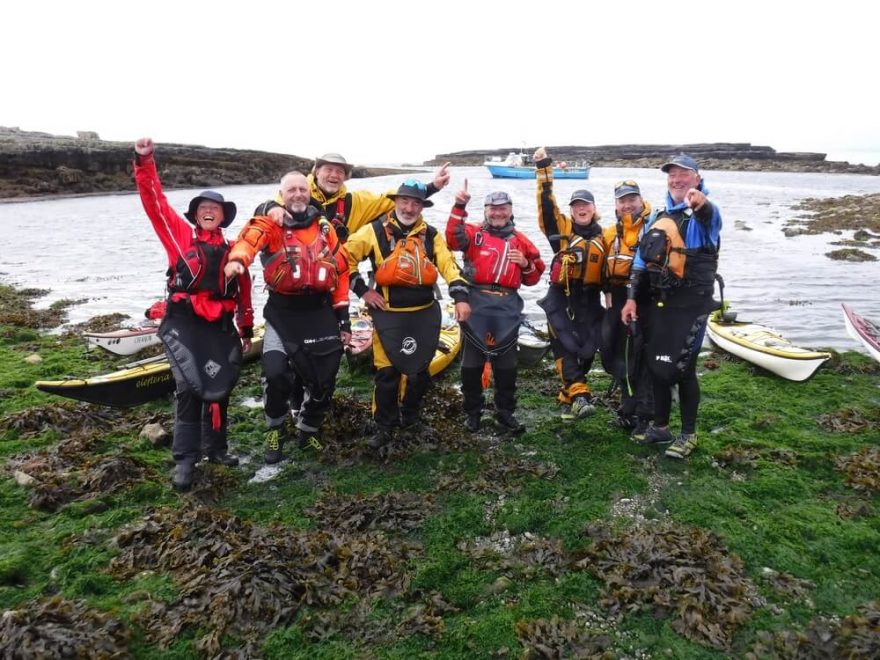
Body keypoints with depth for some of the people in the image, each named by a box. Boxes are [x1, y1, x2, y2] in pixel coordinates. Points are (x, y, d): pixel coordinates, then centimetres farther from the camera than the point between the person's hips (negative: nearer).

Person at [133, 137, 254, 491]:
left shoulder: (232, 251, 11)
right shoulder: (180, 235, 6)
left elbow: (243, 292, 15)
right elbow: (155, 202, -2)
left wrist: (246, 327, 16)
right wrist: (145, 163, -12)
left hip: (219, 326, 3)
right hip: (183, 323, -3)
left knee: (219, 387, 10)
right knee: (188, 387, -9)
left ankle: (215, 448, 27)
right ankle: (185, 459, 0)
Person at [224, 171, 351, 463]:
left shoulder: (324, 226, 8)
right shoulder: (271, 223, -3)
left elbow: (341, 269, 9)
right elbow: (250, 236, -27)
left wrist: (343, 316, 6)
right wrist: (237, 258, -51)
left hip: (320, 313, 3)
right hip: (282, 312, -3)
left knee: (324, 380, 6)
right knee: (275, 373, -18)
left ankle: (308, 432, 33)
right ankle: (276, 430, 11)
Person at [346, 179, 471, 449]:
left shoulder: (431, 235, 7)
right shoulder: (375, 230, -3)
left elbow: (448, 265, -2)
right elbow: (346, 256, 0)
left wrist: (460, 296, -16)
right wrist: (361, 290, -4)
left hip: (425, 314, 4)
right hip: (389, 314, -3)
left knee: (420, 370, 13)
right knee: (387, 372, -2)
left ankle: (410, 419, 33)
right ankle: (384, 427, 16)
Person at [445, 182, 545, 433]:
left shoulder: (520, 241, 14)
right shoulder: (475, 233, 5)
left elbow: (533, 278, 17)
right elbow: (454, 238, -17)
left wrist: (526, 264, -4)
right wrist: (459, 207, -25)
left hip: (507, 306, 3)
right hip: (477, 303, -2)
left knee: (506, 362, 8)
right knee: (472, 360, 5)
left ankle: (505, 412, 21)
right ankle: (472, 412, 19)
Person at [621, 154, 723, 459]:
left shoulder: (702, 214, -8)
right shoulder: (659, 217, 12)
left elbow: (712, 217, -35)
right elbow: (642, 260, 14)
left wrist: (702, 203, -59)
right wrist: (632, 298, 7)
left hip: (691, 306, -6)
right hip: (659, 304, 6)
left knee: (681, 368, -3)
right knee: (657, 365, 12)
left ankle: (688, 434, 15)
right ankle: (660, 427, 28)